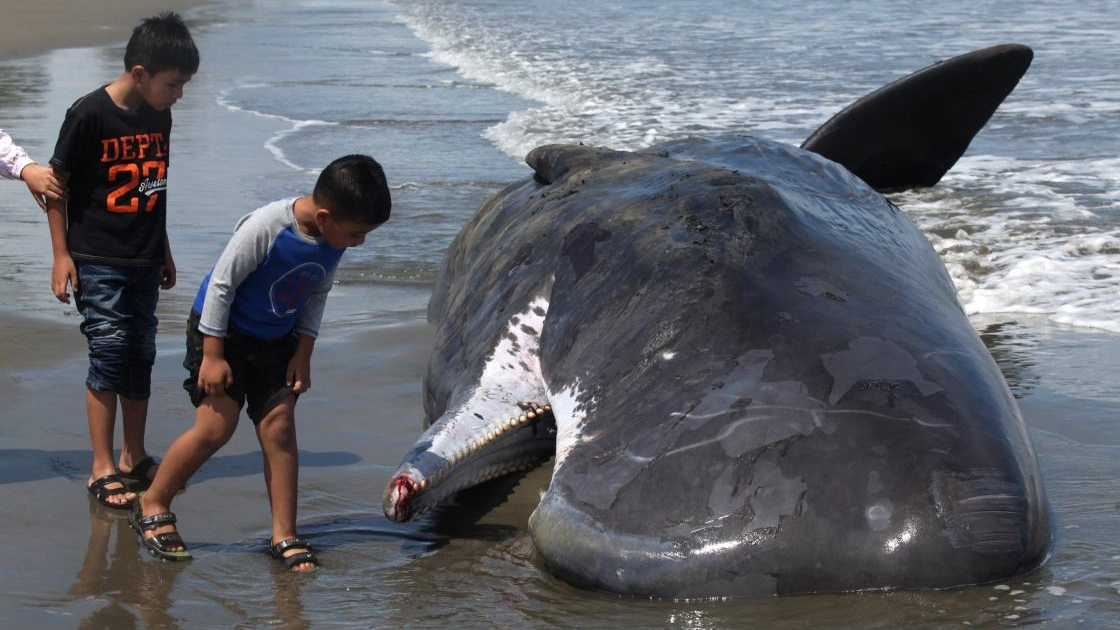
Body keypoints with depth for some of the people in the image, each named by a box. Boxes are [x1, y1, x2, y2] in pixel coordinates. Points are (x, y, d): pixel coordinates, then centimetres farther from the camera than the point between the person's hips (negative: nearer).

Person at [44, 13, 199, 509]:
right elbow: (57, 183, -9)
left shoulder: (159, 117, 6)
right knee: (109, 356, -8)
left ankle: (135, 459, 22)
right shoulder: (89, 114, -14)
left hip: (143, 263, 7)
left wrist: (163, 250, 22)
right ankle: (102, 470, -2)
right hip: (97, 263, -6)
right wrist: (61, 255, -11)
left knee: (141, 358, 11)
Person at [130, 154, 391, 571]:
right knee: (216, 426, -11)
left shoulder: (335, 240, -10)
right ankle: (151, 506, 7)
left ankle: (284, 536, 5)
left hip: (277, 340, 6)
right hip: (222, 332, -6)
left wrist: (303, 352, 1)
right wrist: (212, 355, -19)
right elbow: (221, 284, -23)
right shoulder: (265, 228, -31)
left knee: (279, 428, -2)